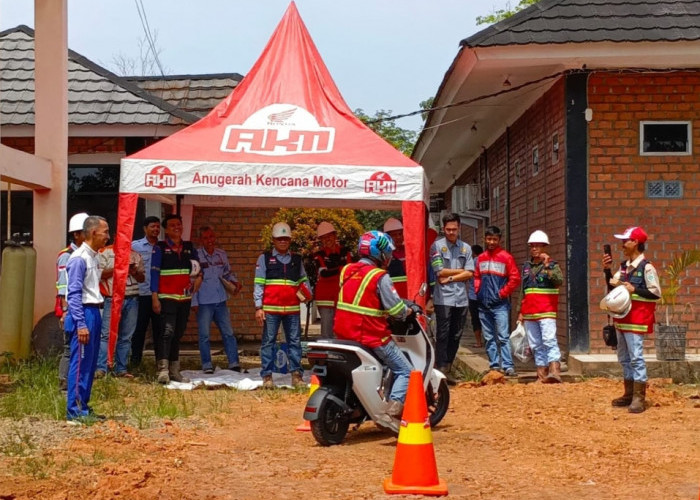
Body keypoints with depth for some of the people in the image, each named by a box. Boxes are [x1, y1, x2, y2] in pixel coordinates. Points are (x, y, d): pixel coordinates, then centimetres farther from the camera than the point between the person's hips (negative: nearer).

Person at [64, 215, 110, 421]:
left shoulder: (93, 257, 15)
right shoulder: (79, 259, -13)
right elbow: (74, 294, -17)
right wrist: (81, 324, -21)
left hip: (94, 313, 10)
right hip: (83, 313, -10)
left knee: (90, 364, 12)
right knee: (80, 363, -6)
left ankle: (83, 407, 18)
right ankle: (74, 409, -2)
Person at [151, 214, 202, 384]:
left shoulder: (189, 247, 12)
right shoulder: (160, 248, -1)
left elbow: (196, 266, 24)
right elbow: (154, 273, -4)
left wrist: (199, 277, 1)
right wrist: (154, 297, -11)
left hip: (185, 298, 5)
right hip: (167, 298, -5)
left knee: (178, 334, 10)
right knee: (167, 332, -16)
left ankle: (174, 370, 16)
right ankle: (163, 370, -19)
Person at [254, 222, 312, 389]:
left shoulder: (297, 260, 15)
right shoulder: (264, 259, 5)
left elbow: (303, 280, 20)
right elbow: (258, 284, 2)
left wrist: (307, 293, -1)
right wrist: (258, 307, -5)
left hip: (292, 309, 3)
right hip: (270, 309, -3)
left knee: (295, 342, 3)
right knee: (268, 342, 1)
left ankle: (296, 374, 8)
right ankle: (267, 376, 5)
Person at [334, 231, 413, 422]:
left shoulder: (346, 271, 6)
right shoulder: (380, 277, -14)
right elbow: (397, 311, -15)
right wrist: (409, 311, 7)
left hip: (344, 335, 7)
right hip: (372, 338, -7)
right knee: (405, 371, 3)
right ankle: (393, 411, -14)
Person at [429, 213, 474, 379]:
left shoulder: (466, 248, 11)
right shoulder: (437, 246, -1)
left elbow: (470, 274, 4)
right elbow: (440, 272, -9)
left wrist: (451, 278, -8)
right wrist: (461, 271, -1)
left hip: (461, 298, 5)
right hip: (443, 298, -4)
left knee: (456, 335, 8)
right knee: (443, 335, -6)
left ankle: (448, 367, 17)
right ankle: (441, 368, -4)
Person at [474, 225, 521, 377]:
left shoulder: (506, 257, -3)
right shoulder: (481, 258, 12)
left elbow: (515, 279, -5)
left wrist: (503, 293, -8)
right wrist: (477, 289, 8)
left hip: (499, 304, -5)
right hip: (483, 304, 5)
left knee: (503, 336, -11)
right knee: (489, 338, 8)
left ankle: (508, 366, -11)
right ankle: (494, 365, 14)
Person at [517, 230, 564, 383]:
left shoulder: (552, 265, 1)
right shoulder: (526, 266, 17)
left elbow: (559, 281, -18)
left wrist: (547, 266, -24)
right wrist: (521, 311, 19)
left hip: (546, 311, -6)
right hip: (529, 313, 6)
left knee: (549, 340, -19)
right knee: (536, 346, 6)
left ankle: (555, 372, -27)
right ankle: (542, 375, 10)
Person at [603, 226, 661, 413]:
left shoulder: (646, 267, -12)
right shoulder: (623, 266, 11)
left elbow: (656, 293, -14)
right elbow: (612, 287, 14)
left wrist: (634, 289, -21)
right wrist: (607, 270, 3)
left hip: (636, 320, -9)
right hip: (622, 318, 9)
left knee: (636, 357, -11)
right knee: (624, 358, 13)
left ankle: (639, 398, -10)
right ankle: (629, 394, 21)